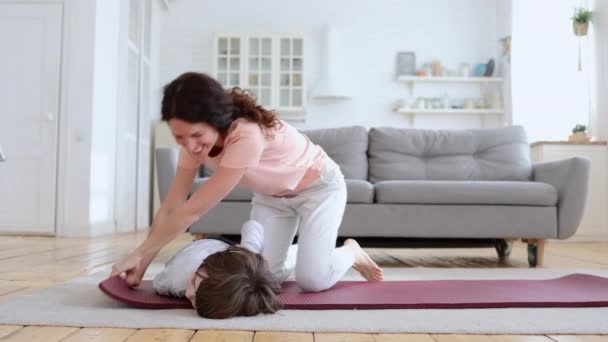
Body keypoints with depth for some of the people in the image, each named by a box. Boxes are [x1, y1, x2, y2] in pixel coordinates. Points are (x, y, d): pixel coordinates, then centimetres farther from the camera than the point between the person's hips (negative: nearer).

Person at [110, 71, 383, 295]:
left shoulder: (248, 135, -42)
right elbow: (171, 207, -14)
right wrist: (142, 262, -18)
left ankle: (350, 253, 13)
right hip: (271, 195, 6)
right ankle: (294, 254, 24)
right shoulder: (195, 139, -19)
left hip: (317, 186, -6)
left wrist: (139, 252, -30)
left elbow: (194, 209, -38)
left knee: (312, 280, -17)